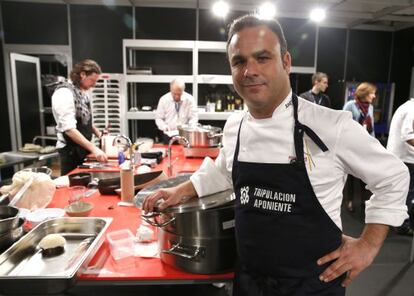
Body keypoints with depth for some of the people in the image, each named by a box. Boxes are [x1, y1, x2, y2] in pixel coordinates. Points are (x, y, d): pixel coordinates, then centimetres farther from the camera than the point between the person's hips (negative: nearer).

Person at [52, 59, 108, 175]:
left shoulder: (82, 92, 8)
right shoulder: (64, 93, -19)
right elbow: (69, 129, -27)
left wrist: (98, 134, 4)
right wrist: (93, 148, -32)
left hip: (83, 148, 8)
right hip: (71, 151, -8)